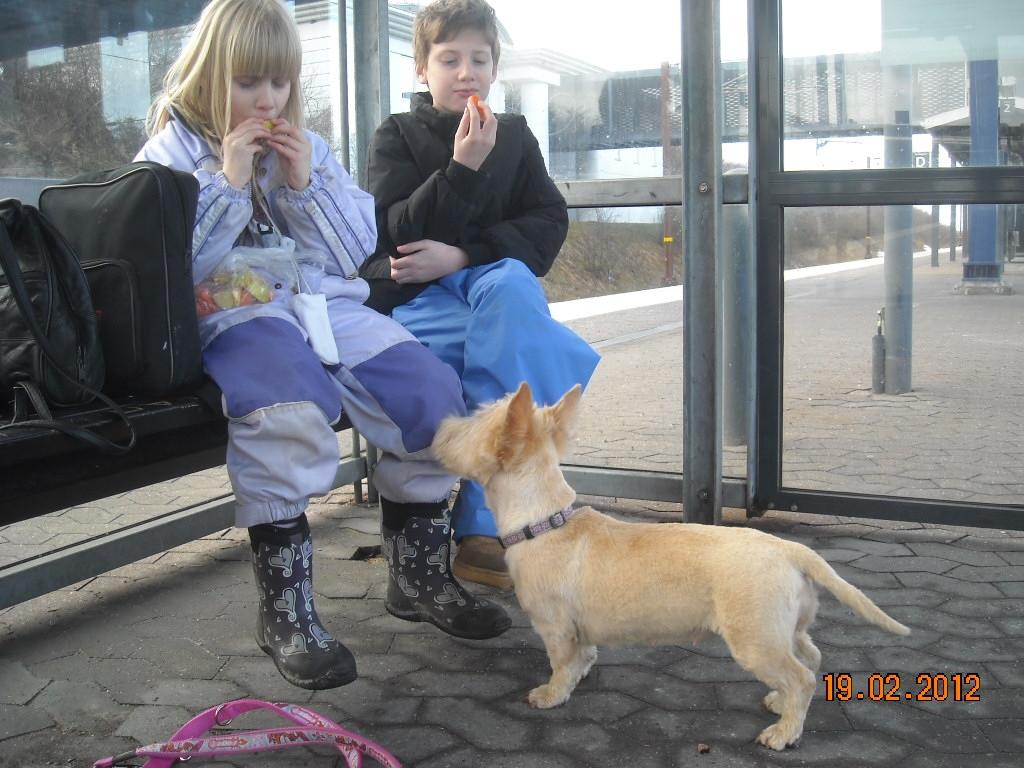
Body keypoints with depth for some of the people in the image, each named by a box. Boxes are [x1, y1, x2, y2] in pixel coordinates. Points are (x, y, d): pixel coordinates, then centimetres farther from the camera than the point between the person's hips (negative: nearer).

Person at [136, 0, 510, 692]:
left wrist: (306, 183, 1)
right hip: (237, 317, -5)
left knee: (432, 391, -17)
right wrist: (228, 184, -9)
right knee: (287, 414, -38)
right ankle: (286, 610, -20)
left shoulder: (308, 148, 20)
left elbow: (358, 249, 14)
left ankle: (420, 574, 3)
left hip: (331, 305, 5)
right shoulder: (170, 154, 8)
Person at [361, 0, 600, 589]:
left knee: (508, 285, -35)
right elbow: (399, 231, -8)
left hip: (499, 281, 3)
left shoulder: (515, 135, 14)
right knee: (525, 342, -32)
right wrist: (462, 168, -20)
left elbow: (550, 223, 1)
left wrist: (462, 256, -13)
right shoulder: (397, 136, 6)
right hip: (413, 297, -3)